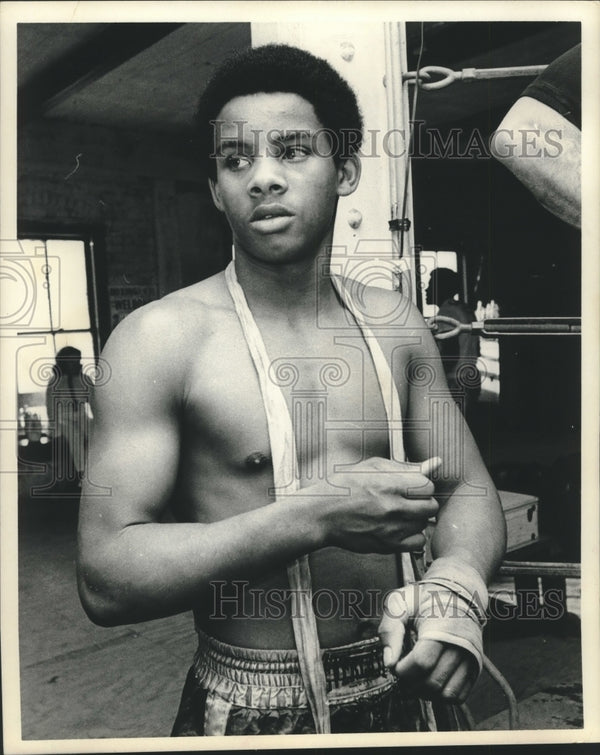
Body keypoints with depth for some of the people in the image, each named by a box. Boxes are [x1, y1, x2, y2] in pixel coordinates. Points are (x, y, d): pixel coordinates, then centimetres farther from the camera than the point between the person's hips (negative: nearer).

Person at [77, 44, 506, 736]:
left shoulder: (396, 326, -2)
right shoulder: (160, 337, -16)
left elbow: (468, 488, 4)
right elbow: (105, 580, -20)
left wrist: (456, 583, -17)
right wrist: (317, 517, -28)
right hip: (251, 715, -3)